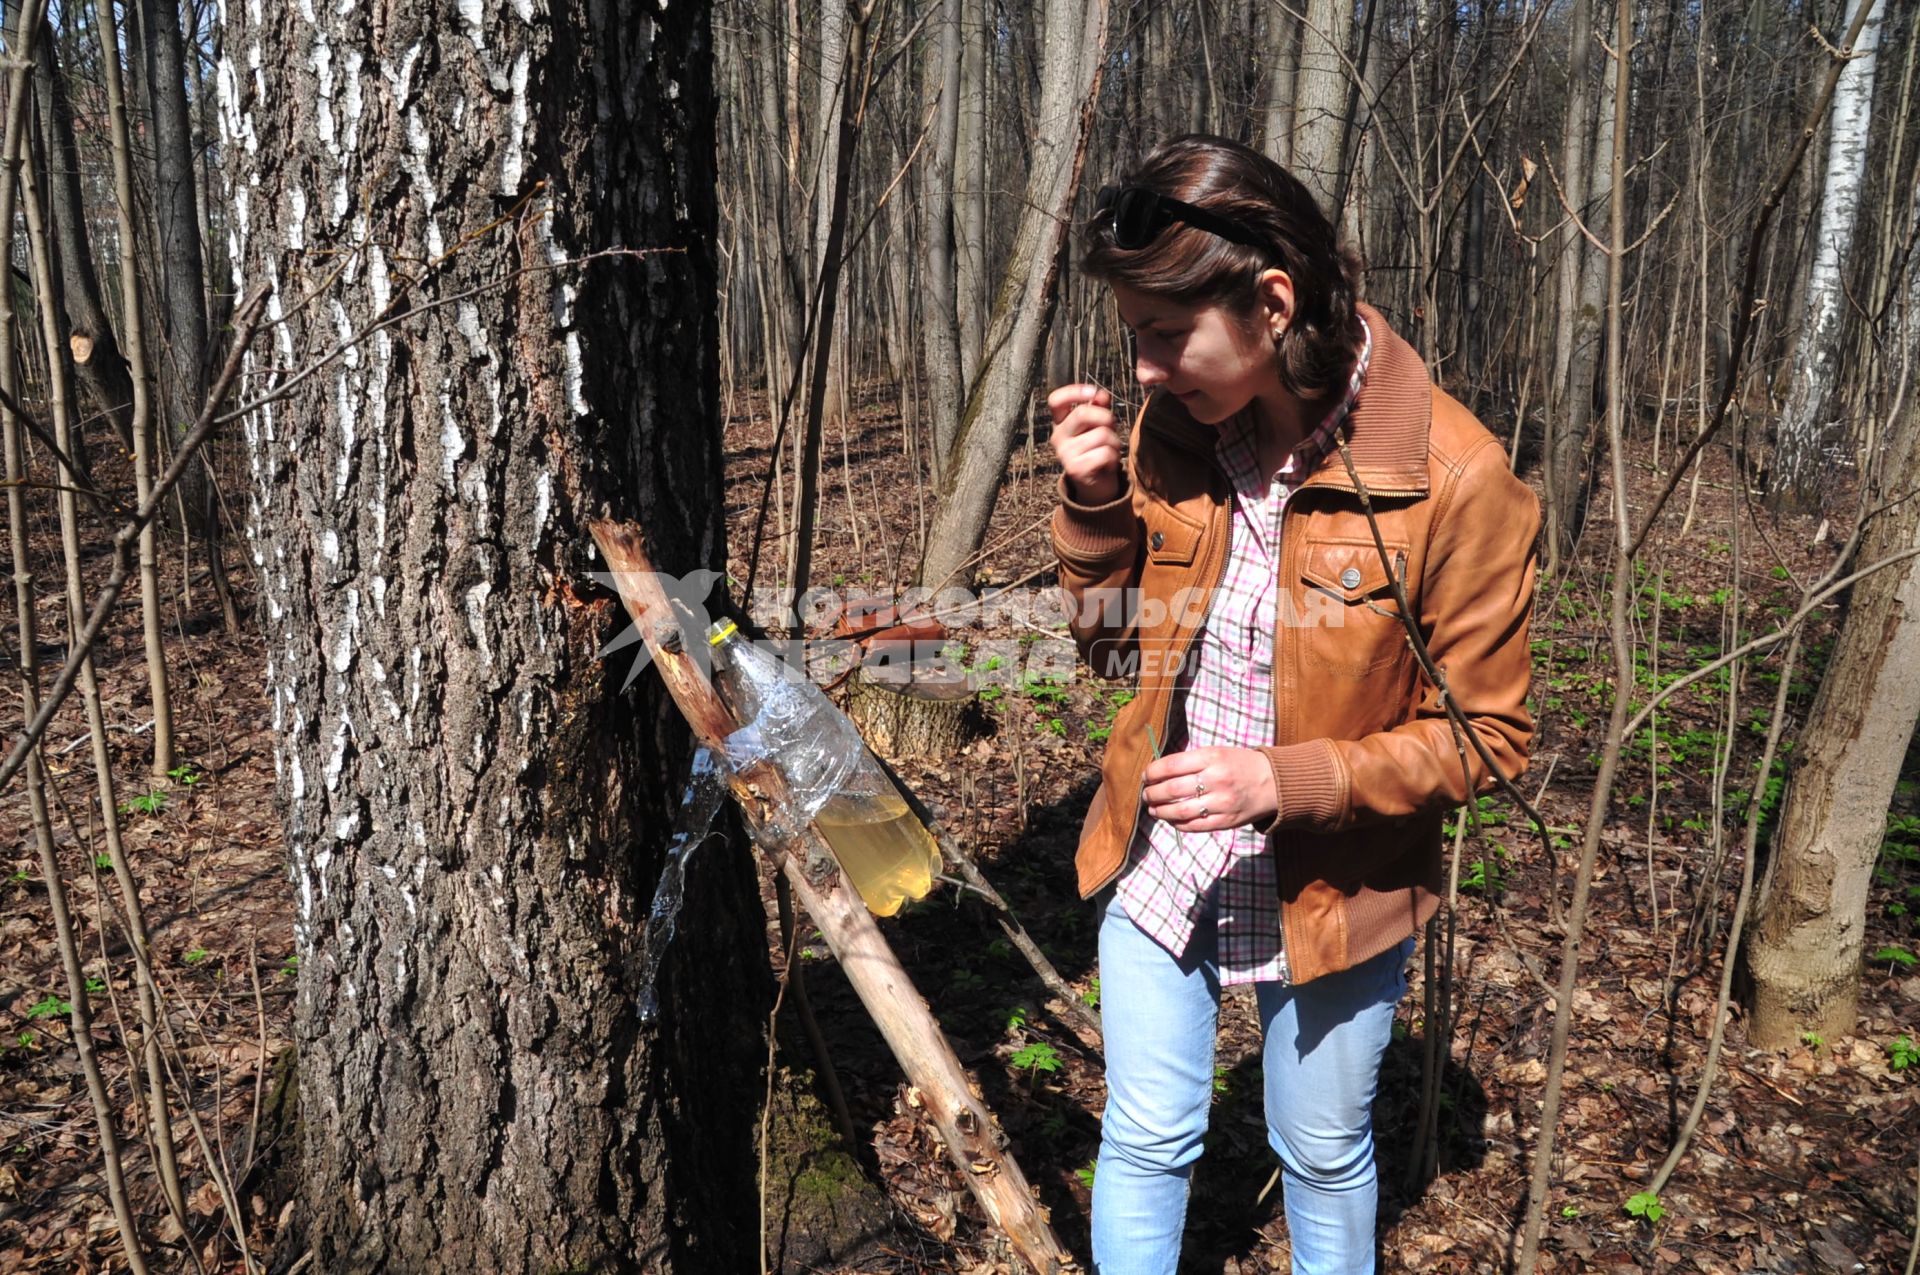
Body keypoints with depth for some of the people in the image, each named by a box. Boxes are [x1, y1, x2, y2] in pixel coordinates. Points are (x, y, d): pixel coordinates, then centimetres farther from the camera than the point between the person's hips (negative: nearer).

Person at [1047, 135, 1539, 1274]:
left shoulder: (1455, 478, -22)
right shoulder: (1165, 432, -8)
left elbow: (1485, 734, -14)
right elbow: (1116, 649, 3)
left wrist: (1284, 780, -27)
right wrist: (1094, 505, -14)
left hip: (1336, 894, -3)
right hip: (1160, 869, 3)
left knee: (1324, 1156, 21)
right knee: (1146, 1142, 16)